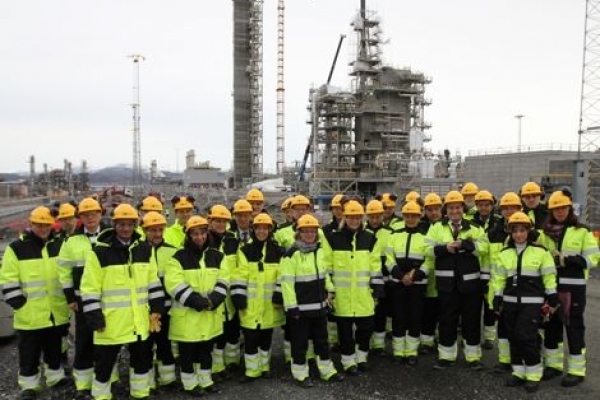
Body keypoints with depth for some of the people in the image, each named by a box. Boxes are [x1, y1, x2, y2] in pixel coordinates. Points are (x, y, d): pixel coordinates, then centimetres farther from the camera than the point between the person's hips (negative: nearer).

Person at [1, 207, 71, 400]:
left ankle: (56, 378, 33)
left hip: (57, 312, 3)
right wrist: (18, 303, -11)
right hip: (30, 314, -3)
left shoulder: (59, 245, 5)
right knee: (29, 352, 8)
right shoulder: (17, 247, -6)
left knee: (54, 348, 17)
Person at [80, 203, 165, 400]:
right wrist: (95, 318, -12)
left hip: (140, 320, 4)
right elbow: (90, 289, -10)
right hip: (111, 321, -4)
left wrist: (156, 308, 6)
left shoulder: (145, 249, 3)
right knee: (105, 361, 10)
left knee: (143, 357, 17)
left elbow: (153, 282, 10)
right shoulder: (99, 252, -11)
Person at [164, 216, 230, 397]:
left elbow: (223, 281, 1)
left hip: (211, 314, 4)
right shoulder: (179, 257, -9)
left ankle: (205, 380, 32)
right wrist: (197, 301, -22)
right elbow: (175, 285, -17)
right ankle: (190, 383, 24)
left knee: (206, 349, 17)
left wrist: (212, 300, -15)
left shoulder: (217, 256, 5)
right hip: (187, 314, -4)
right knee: (187, 351, 8)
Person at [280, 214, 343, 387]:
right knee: (300, 342, 6)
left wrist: (329, 291, 16)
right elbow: (287, 282, -17)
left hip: (319, 305, 7)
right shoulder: (292, 254, -16)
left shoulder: (319, 251, 7)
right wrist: (291, 306, -18)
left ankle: (327, 370, 31)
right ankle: (300, 374, 21)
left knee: (322, 339, 18)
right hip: (300, 307, -7)